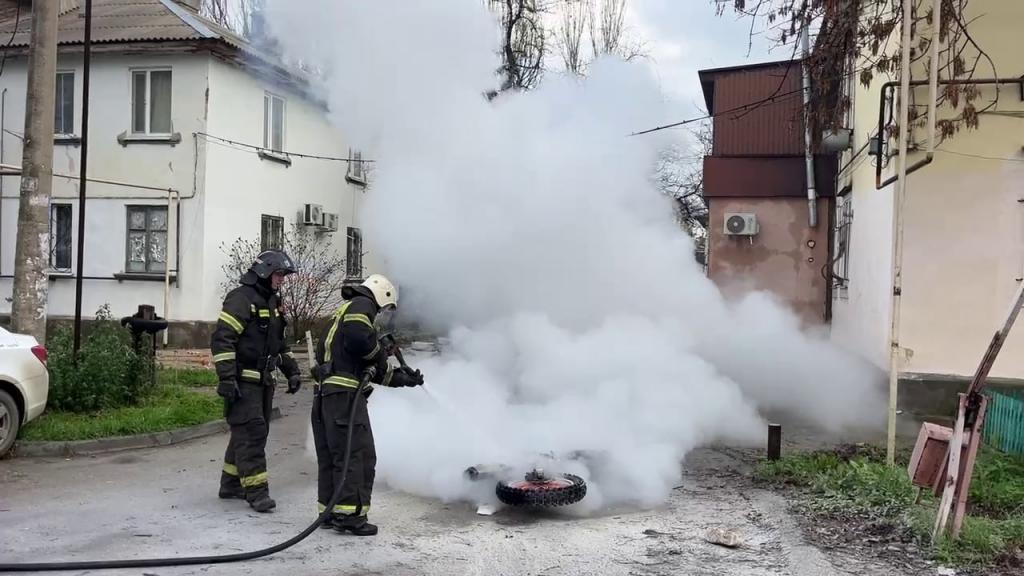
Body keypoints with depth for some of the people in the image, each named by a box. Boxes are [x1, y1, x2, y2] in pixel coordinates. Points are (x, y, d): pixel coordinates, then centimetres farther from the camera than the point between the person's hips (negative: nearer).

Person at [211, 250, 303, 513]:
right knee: (251, 432, -12)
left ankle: (231, 484, 24)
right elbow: (221, 339, -19)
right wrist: (226, 378, -24)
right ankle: (256, 491, -10)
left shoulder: (273, 302, 17)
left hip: (264, 381, 9)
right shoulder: (241, 299, -13)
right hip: (243, 381, -9)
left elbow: (281, 342, 26)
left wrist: (292, 371, 18)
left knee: (251, 432, 13)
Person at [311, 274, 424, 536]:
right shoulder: (361, 305, -1)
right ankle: (351, 514, -6)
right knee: (357, 454, -6)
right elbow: (359, 337, -25)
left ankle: (330, 512, 20)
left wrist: (403, 378, 27)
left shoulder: (347, 310, 28)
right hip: (344, 393, -10)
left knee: (331, 455, 13)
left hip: (326, 393, 10)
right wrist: (379, 352, -7)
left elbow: (376, 373, 28)